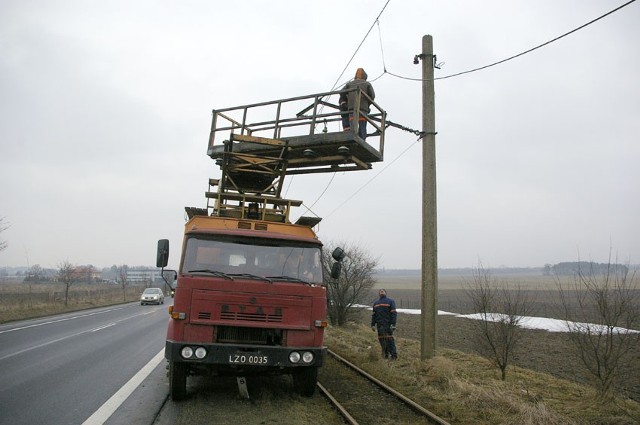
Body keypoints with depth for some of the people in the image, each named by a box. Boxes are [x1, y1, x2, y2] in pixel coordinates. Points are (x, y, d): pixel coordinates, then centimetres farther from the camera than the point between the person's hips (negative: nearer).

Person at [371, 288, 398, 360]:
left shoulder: (390, 301, 1)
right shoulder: (376, 303, 18)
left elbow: (393, 313, -6)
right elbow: (373, 315, 20)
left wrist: (393, 324, -14)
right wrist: (373, 325, 13)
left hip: (387, 324, -6)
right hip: (379, 324, 6)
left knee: (389, 339, -10)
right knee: (381, 339, 7)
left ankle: (394, 354, -6)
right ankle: (386, 354, 18)